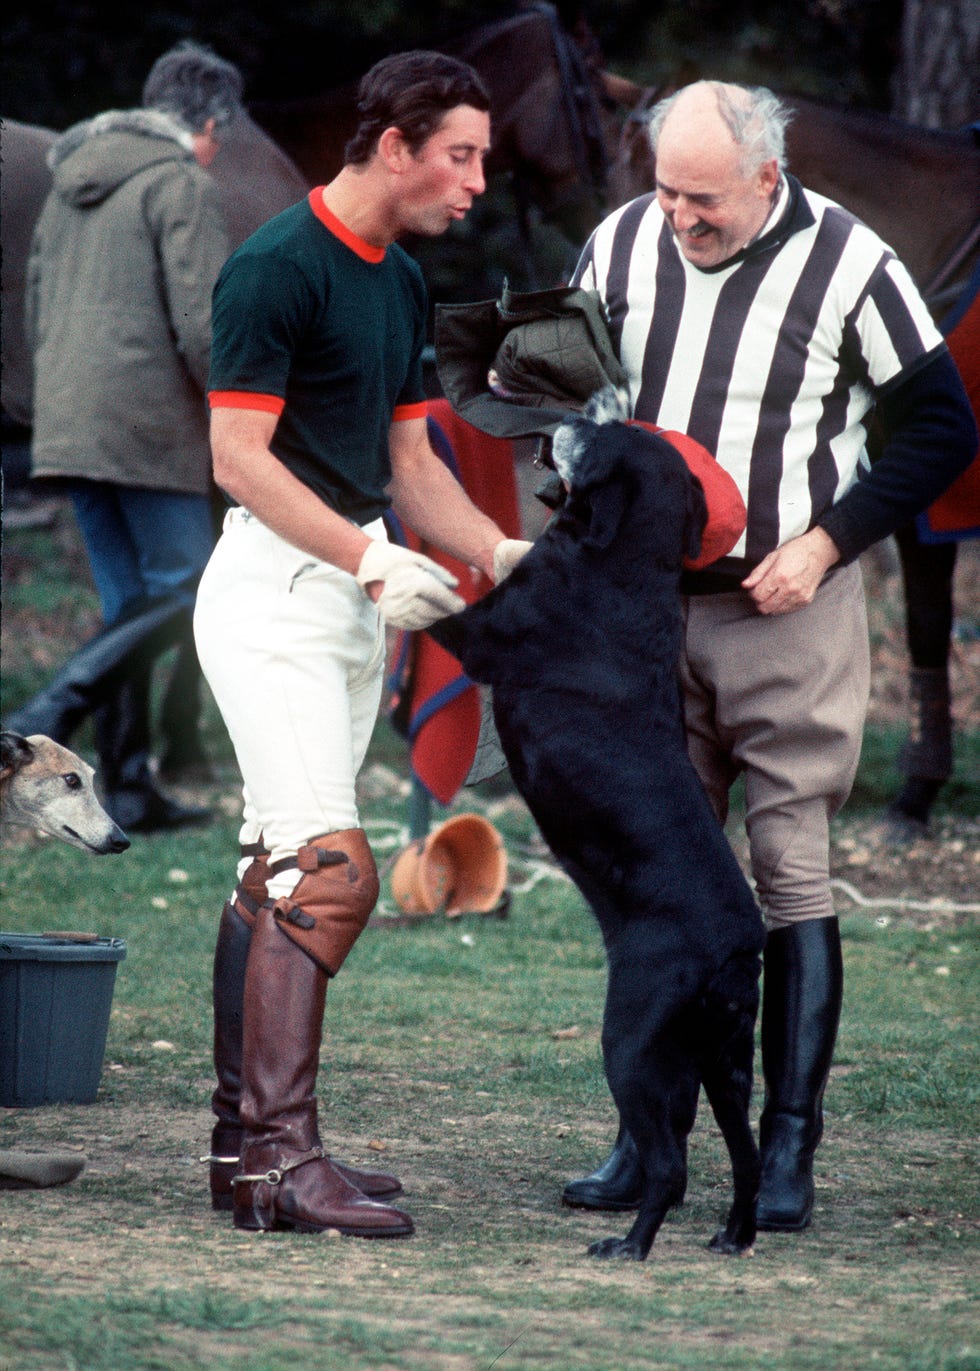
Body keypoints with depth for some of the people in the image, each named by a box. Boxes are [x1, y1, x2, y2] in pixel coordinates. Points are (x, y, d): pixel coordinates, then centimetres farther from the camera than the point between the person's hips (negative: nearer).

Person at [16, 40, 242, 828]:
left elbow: (37, 304, 23)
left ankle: (130, 788, 9)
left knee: (129, 606, 11)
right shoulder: (182, 185, -8)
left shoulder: (71, 181, 18)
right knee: (185, 591, -3)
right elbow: (202, 325, -15)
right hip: (148, 428, -8)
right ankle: (57, 715, -19)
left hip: (67, 428, 8)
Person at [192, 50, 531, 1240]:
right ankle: (279, 1153, -19)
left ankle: (244, 1138, 12)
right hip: (275, 588, -9)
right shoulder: (277, 267, -13)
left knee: (278, 874, 9)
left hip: (351, 593, 9)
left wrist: (501, 555, 4)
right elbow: (241, 460, -18)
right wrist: (371, 563, -24)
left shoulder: (400, 284, 15)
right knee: (330, 867, -17)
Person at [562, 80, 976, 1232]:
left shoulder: (848, 265, -8)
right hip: (650, 608, 4)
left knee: (793, 877, -4)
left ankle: (787, 1149, 0)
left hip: (788, 610, -4)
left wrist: (823, 546, -10)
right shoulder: (623, 244, 3)